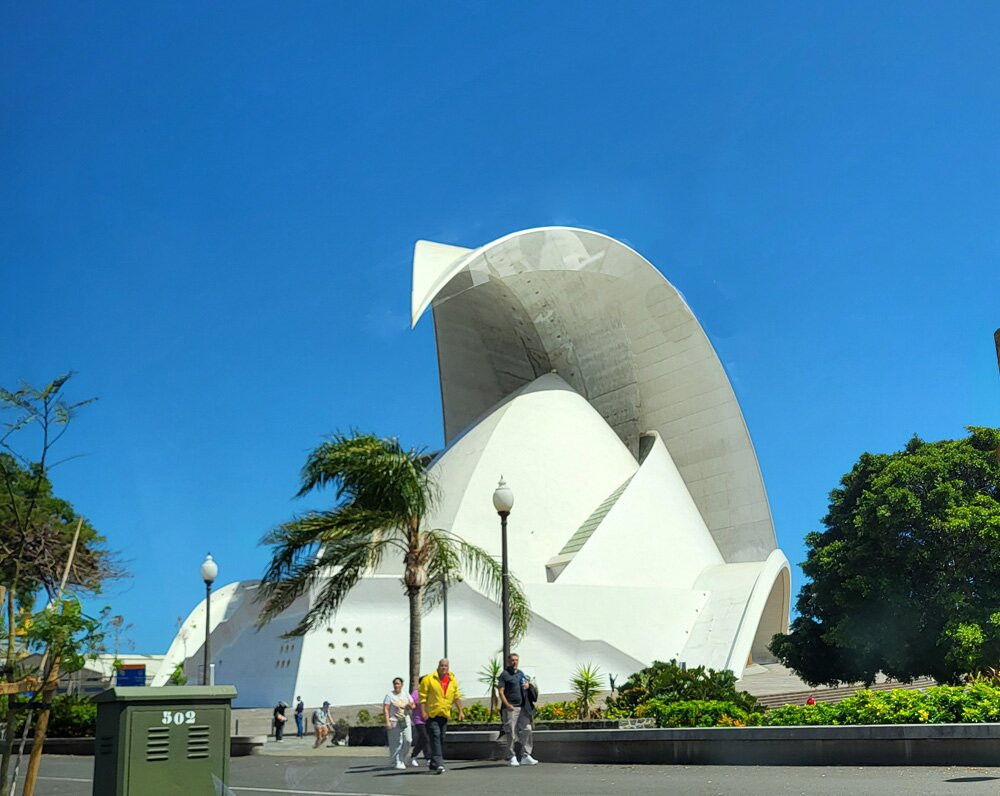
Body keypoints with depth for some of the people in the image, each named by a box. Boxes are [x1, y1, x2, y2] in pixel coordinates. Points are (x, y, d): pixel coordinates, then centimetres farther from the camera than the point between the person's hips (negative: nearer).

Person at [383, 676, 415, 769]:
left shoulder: (406, 694, 13)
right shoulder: (389, 695, -2)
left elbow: (413, 706, 17)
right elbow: (385, 709, -8)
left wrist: (410, 705, -8)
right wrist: (387, 722, -18)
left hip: (405, 721, 5)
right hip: (394, 722, -4)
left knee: (408, 740, -2)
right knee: (396, 743, -7)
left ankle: (400, 759, 16)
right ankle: (396, 762, 1)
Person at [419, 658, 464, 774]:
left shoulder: (453, 680, 8)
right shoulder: (428, 679, -7)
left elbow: (457, 697, 15)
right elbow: (423, 697, -7)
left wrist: (460, 711, 9)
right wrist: (423, 712, -14)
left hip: (444, 714, 5)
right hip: (431, 714, -5)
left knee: (441, 738, 9)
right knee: (435, 736, -14)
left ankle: (433, 764, 20)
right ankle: (438, 763, -19)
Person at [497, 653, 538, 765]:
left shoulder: (521, 673, 18)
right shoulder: (504, 674, -1)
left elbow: (526, 683, 31)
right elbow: (500, 691, -7)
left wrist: (526, 685, 5)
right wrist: (507, 704, -18)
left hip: (523, 707, 6)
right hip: (510, 708, -6)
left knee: (526, 730, 1)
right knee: (511, 733, -3)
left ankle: (526, 756, 7)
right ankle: (512, 757, 6)